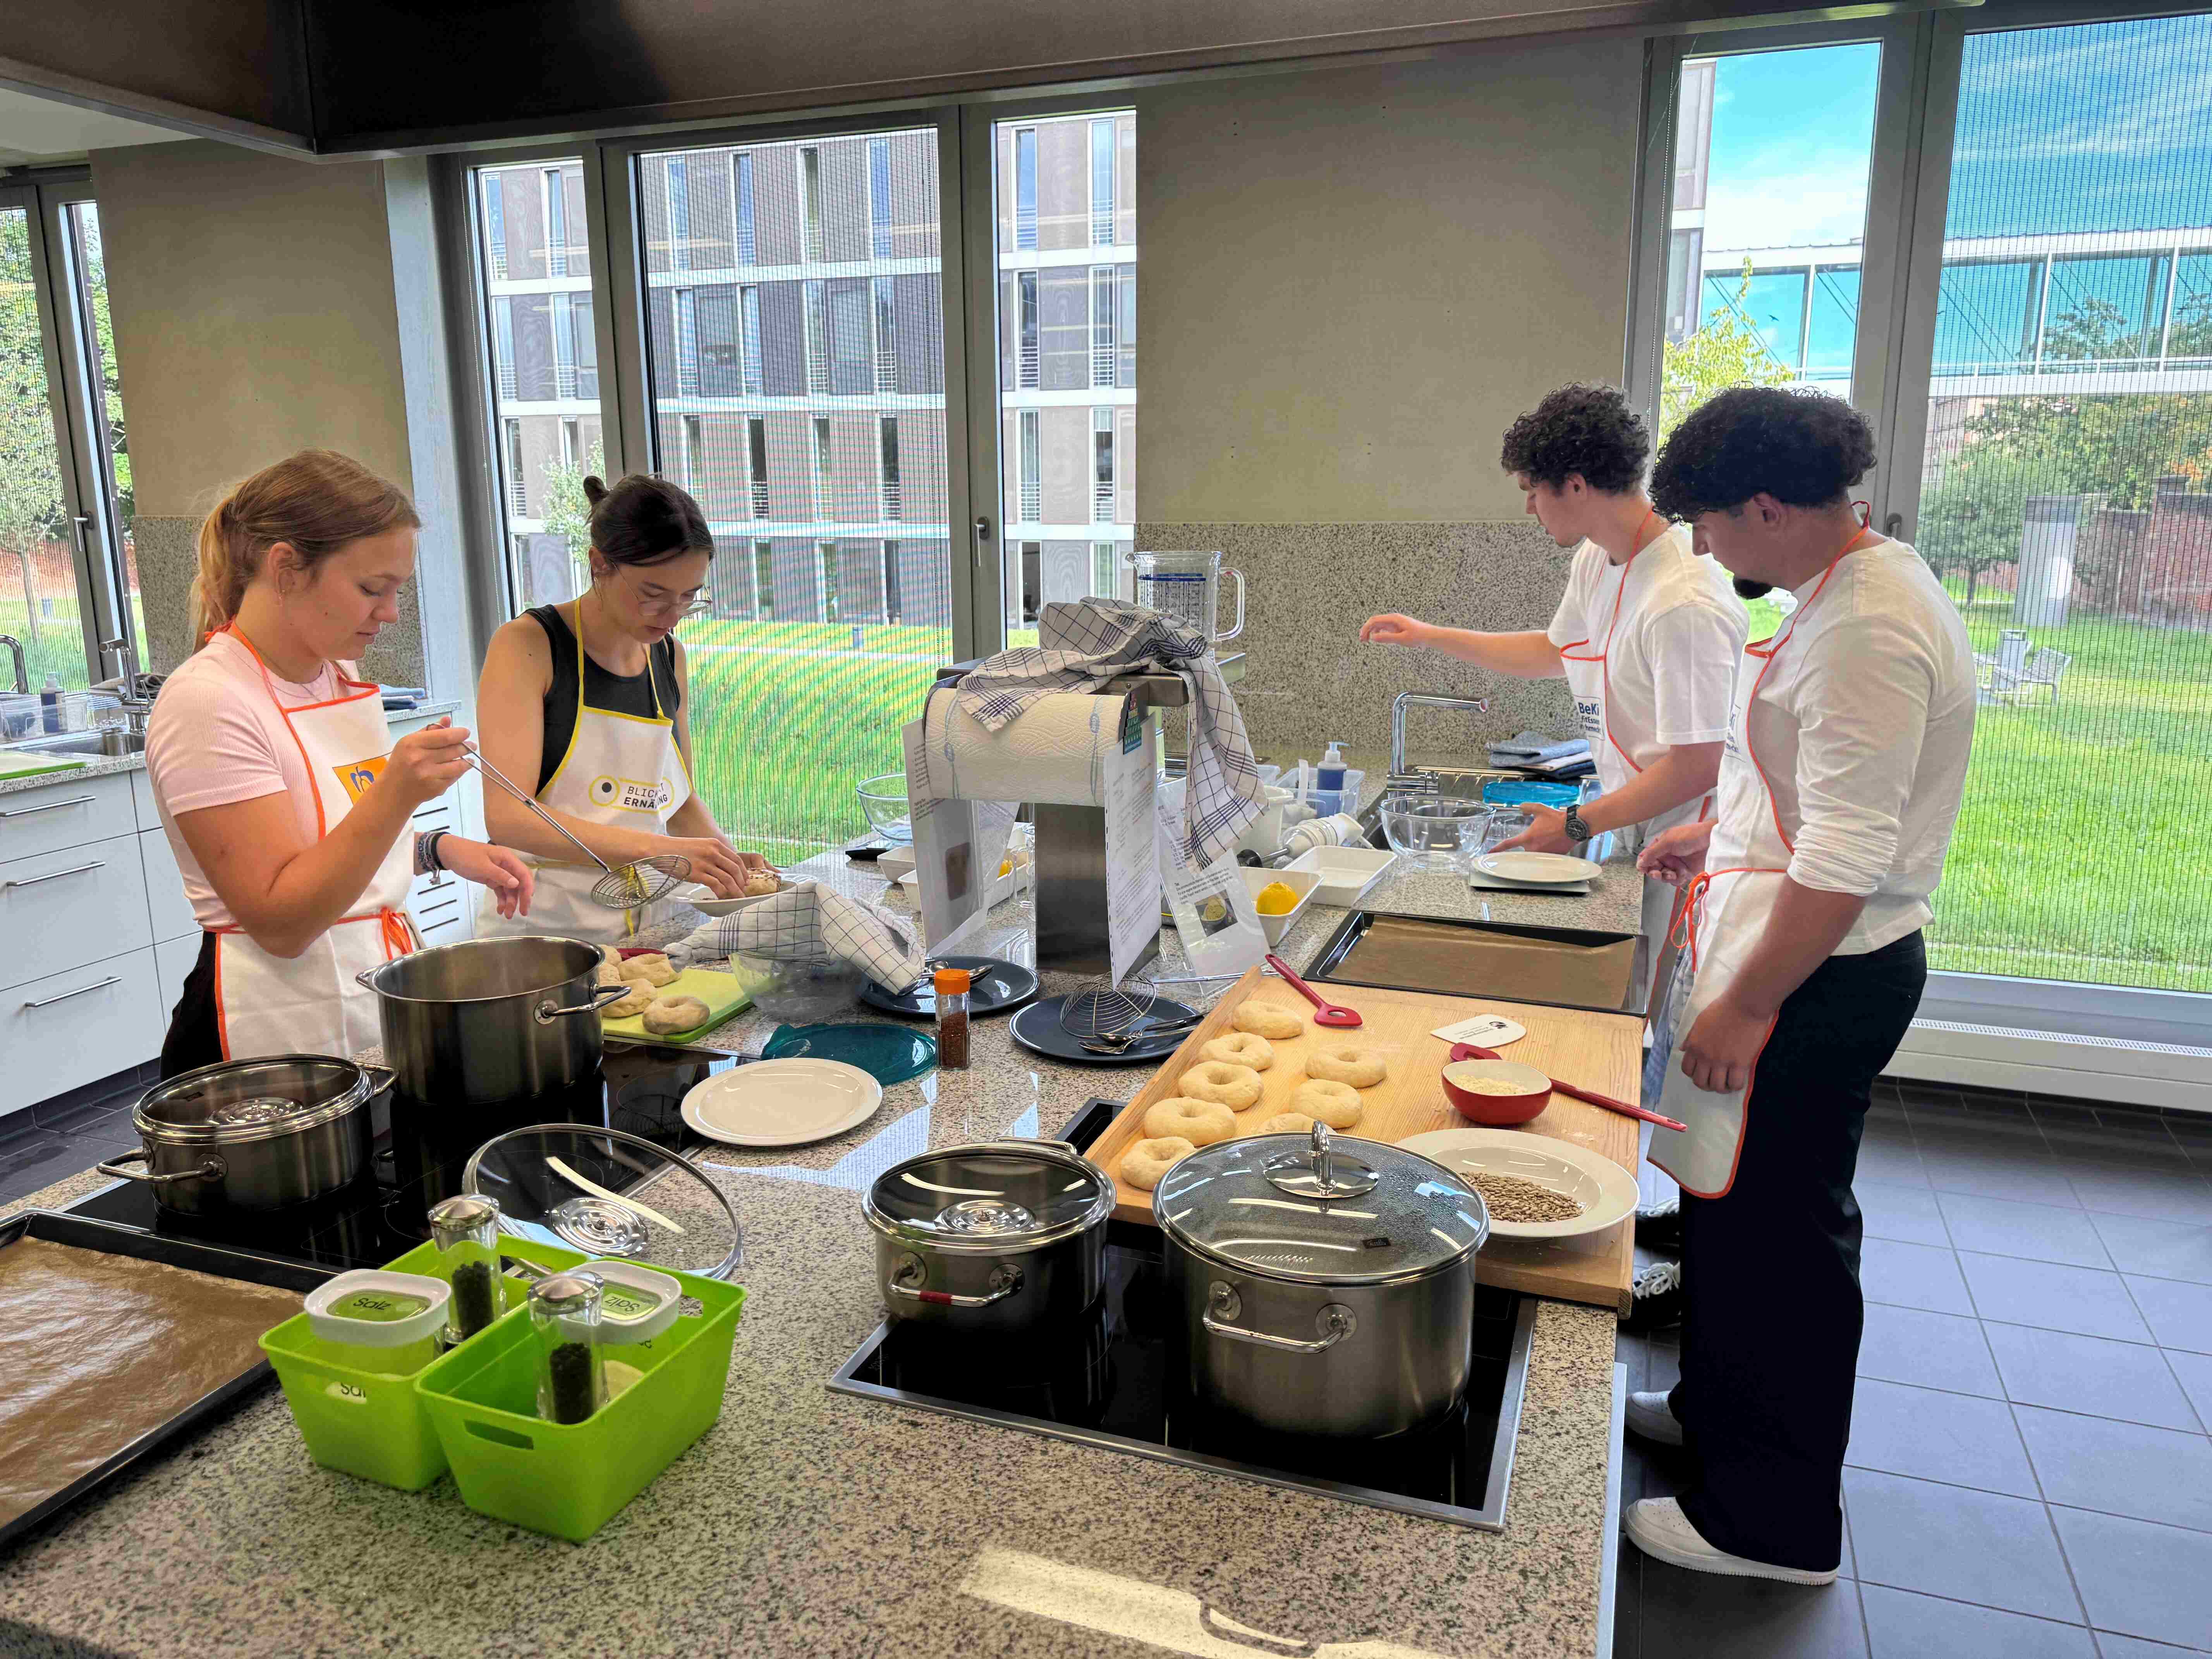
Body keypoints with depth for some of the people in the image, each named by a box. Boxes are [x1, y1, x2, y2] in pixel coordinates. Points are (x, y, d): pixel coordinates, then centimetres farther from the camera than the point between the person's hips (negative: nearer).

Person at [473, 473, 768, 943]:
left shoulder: (669, 657, 11)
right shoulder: (527, 644, -7)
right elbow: (507, 816, -17)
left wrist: (728, 859, 0)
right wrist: (656, 849, -26)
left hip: (653, 932, 5)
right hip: (546, 929, -5)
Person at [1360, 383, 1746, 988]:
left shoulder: (1684, 605, -28)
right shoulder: (1595, 564, 3)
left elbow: (1698, 766, -26)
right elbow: (1555, 652, 24)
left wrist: (1577, 825, -18)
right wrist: (1430, 636, 22)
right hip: (1640, 831, 8)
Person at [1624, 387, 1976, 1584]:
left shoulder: (1869, 632, -24)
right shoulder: (1859, 588, 10)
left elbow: (1843, 866, -26)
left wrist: (1746, 1006, -20)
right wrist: (1721, 836, 25)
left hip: (1818, 980, -10)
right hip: (1812, 963, 10)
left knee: (1776, 1236, 3)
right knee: (1738, 1208, 22)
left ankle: (1772, 1525, 20)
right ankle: (1716, 1407, 41)